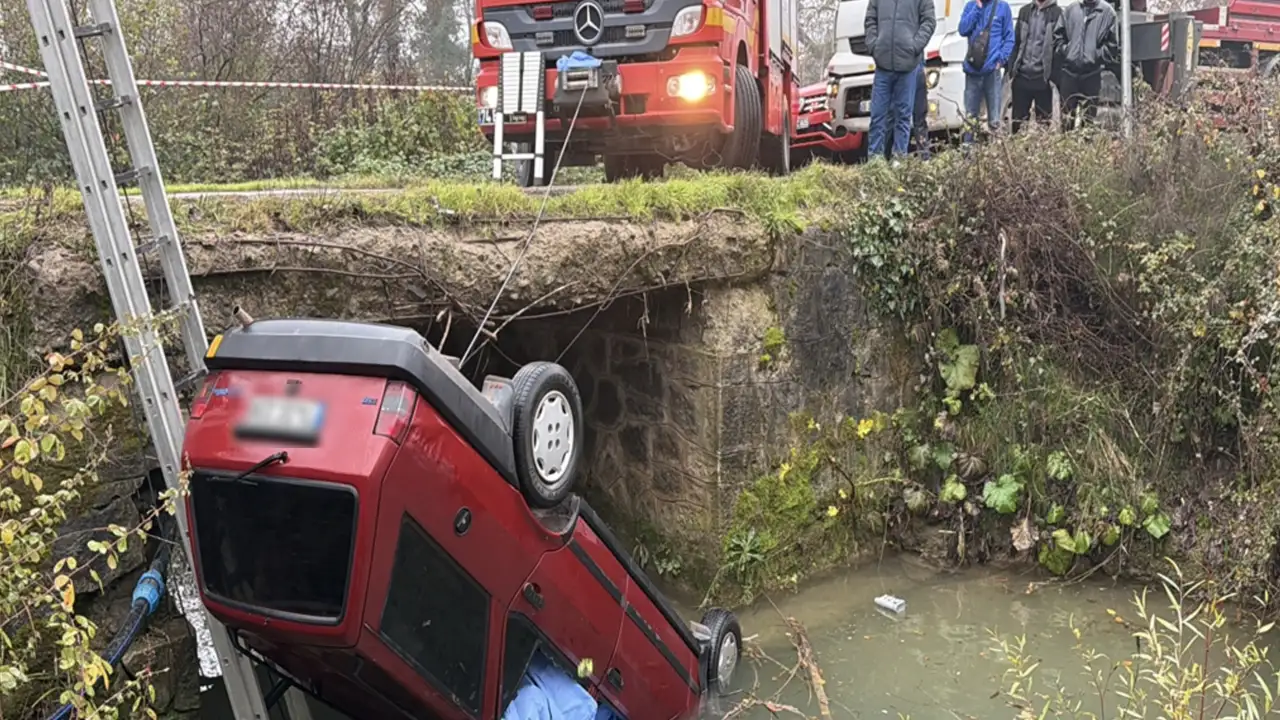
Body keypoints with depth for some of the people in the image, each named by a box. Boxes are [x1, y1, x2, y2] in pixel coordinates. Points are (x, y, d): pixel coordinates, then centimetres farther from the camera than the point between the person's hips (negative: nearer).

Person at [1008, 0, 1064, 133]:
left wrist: (1054, 76, -11)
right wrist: (1011, 72, 4)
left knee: (1043, 121, 3)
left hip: (1043, 77, -3)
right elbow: (1016, 42, 11)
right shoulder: (1025, 11, 12)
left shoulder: (1056, 13, -1)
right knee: (1018, 120, 6)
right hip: (1022, 75, 3)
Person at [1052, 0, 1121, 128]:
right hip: (1069, 70, 2)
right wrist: (1065, 50, -2)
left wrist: (1096, 55, -9)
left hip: (1092, 73, -2)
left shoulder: (1107, 11, -1)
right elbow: (1057, 35, 10)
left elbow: (1112, 43, 0)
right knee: (1066, 117, 7)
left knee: (1088, 118, 7)